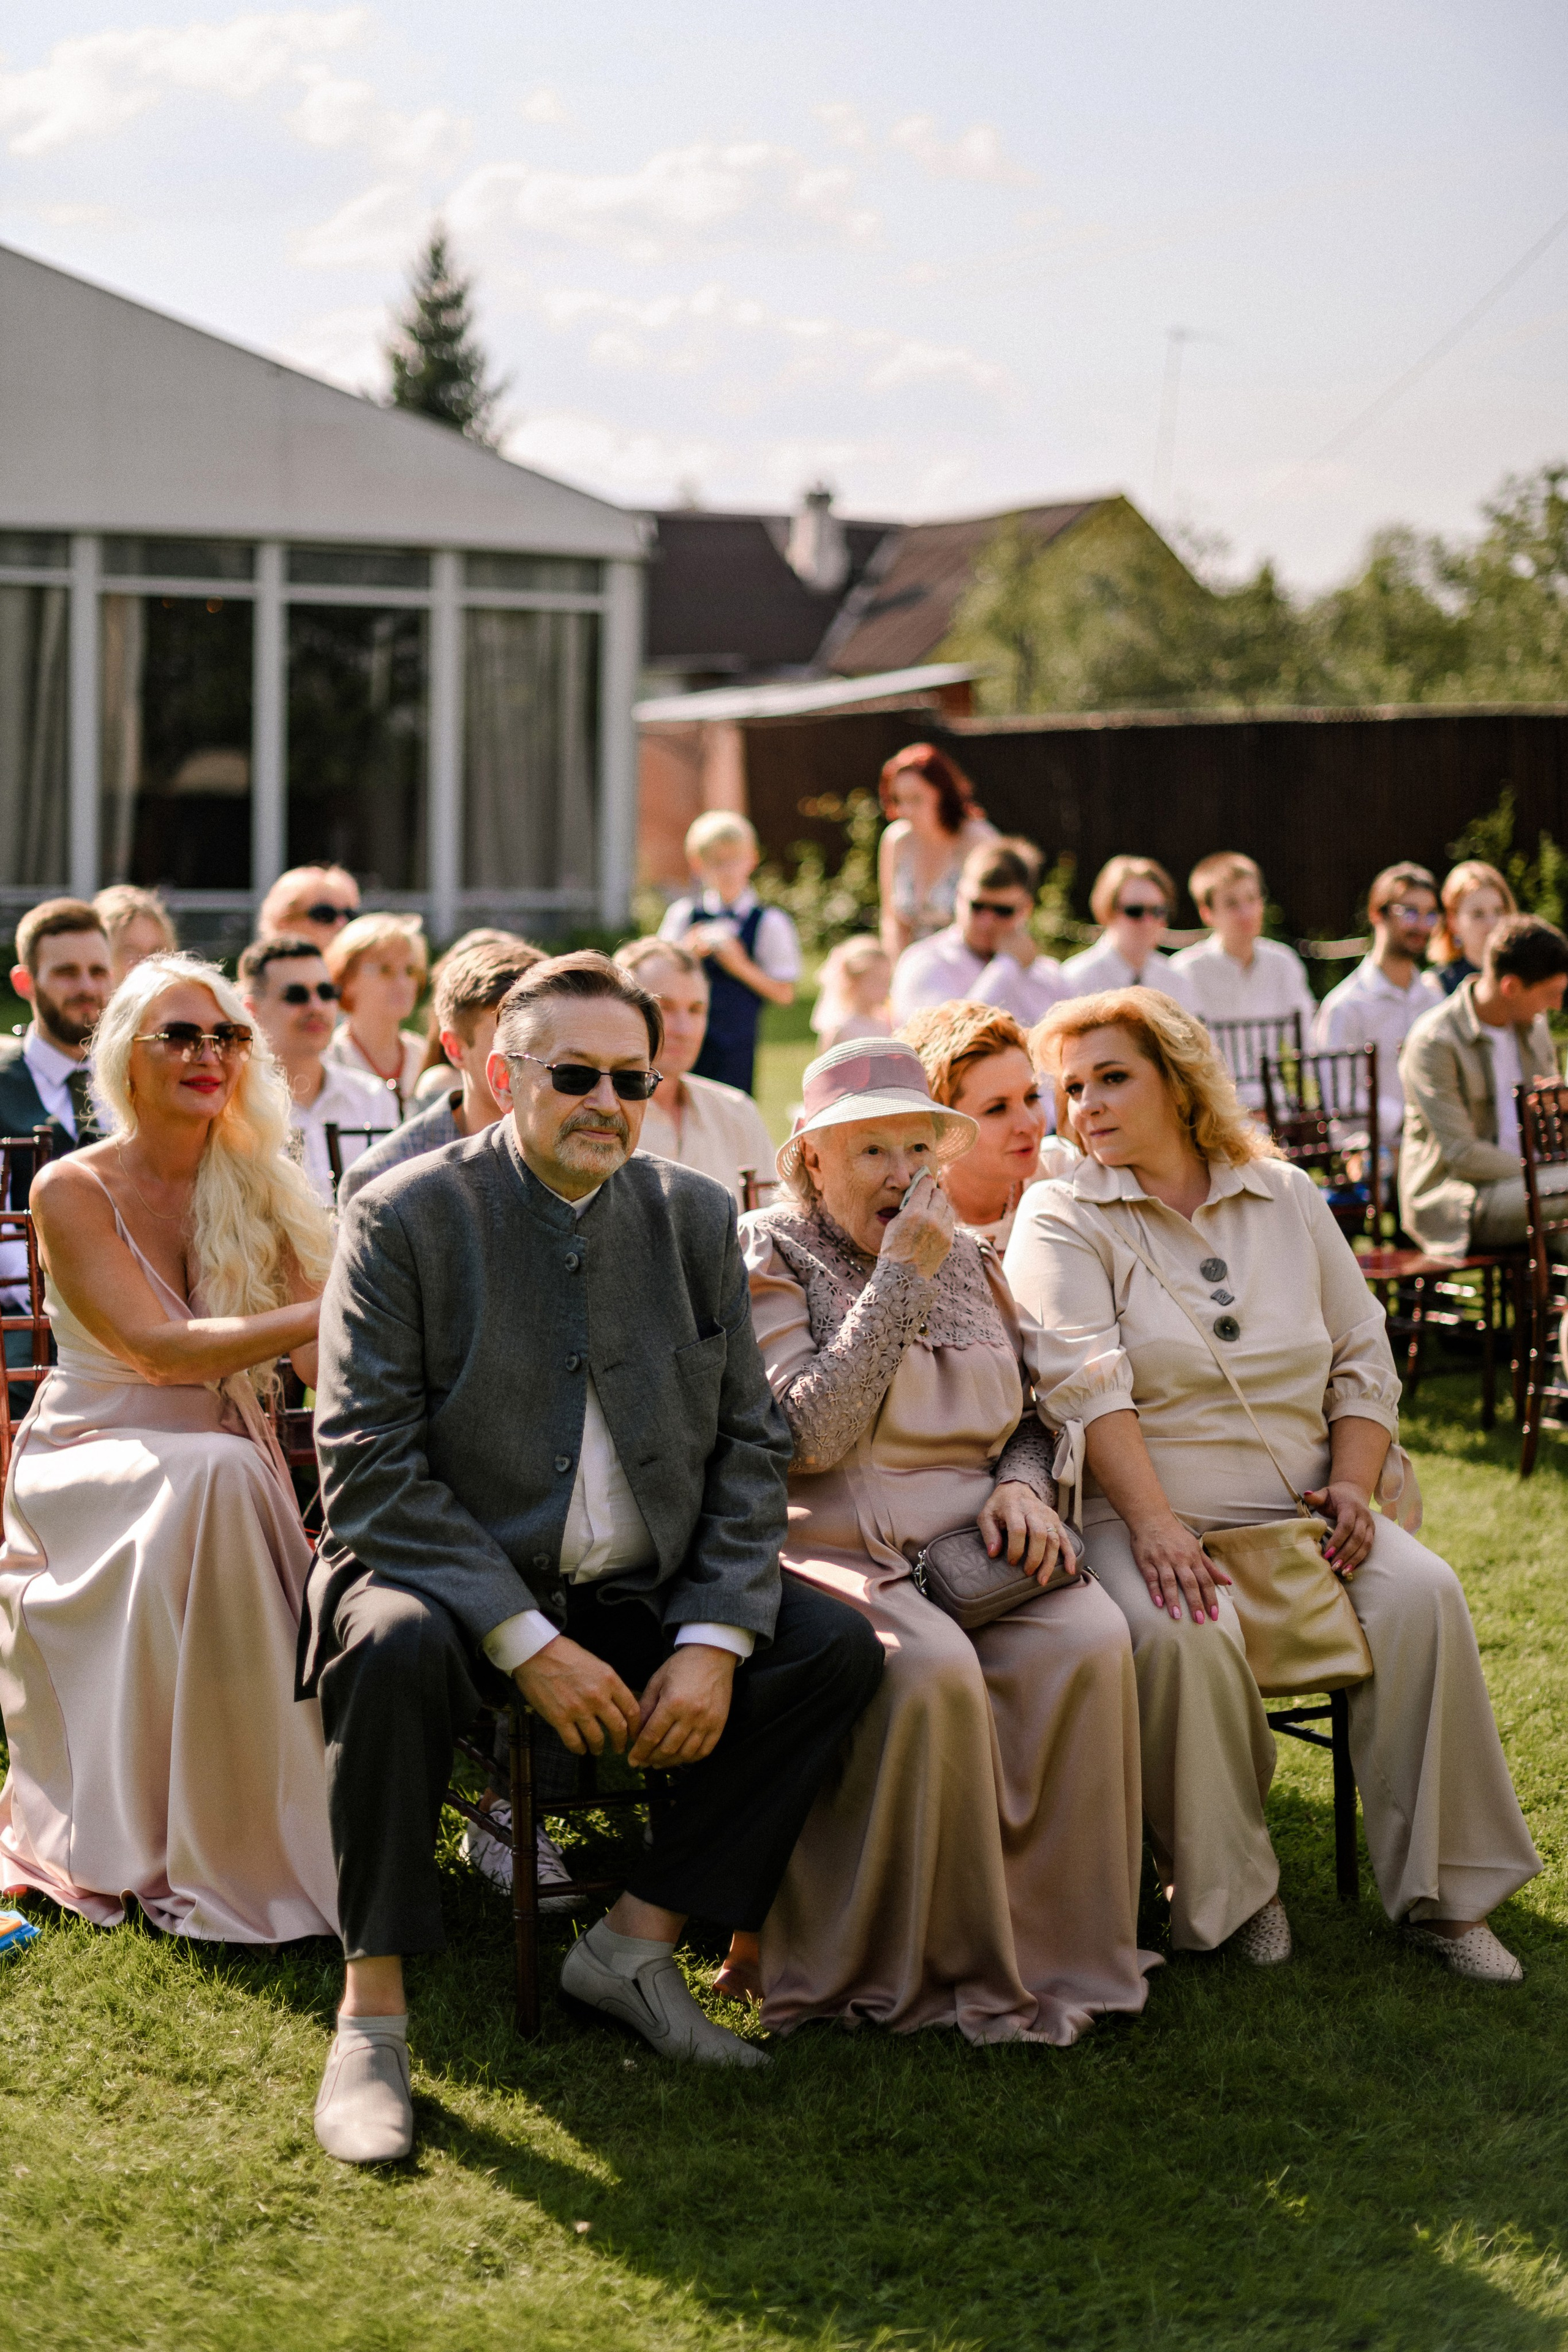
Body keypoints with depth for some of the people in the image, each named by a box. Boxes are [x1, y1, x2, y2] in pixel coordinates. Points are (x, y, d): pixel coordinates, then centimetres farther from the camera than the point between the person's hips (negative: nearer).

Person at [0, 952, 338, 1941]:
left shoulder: (258, 1185, 5)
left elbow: (325, 1357, -6)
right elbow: (159, 1349, -20)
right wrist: (324, 1314, -32)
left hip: (229, 1468, 3)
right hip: (94, 1460, -3)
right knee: (214, 1479, -35)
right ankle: (196, 1858, -27)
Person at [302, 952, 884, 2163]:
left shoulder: (696, 1215, 5)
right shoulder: (405, 1217, -8)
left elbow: (750, 1442, 5)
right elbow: (366, 1465, -15)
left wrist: (713, 1640, -11)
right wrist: (529, 1641, -23)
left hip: (641, 1588, 5)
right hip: (454, 1576, -4)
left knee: (838, 1647, -15)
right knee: (396, 1642, -36)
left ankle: (637, 1941, -4)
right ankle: (373, 2014, -21)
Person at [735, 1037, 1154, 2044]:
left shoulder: (970, 1261, 18)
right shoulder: (770, 1259, 1)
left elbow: (1027, 1419, 24)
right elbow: (808, 1435, -13)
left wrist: (1022, 1485, 0)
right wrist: (901, 1277, -12)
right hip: (836, 1553, -5)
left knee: (1089, 1641, -25)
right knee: (930, 1669, -34)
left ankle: (1053, 1950, -15)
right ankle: (931, 1969, -18)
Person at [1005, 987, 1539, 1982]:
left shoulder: (1287, 1198, 15)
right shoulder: (1062, 1221, 2)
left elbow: (1364, 1358, 15)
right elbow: (1086, 1387, -12)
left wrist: (1352, 1485, -3)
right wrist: (1153, 1521, -26)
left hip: (1297, 1505, 4)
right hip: (1146, 1508, -3)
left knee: (1421, 1594, -23)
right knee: (1185, 1635, -34)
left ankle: (1440, 1892, -13)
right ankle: (1228, 1888, -12)